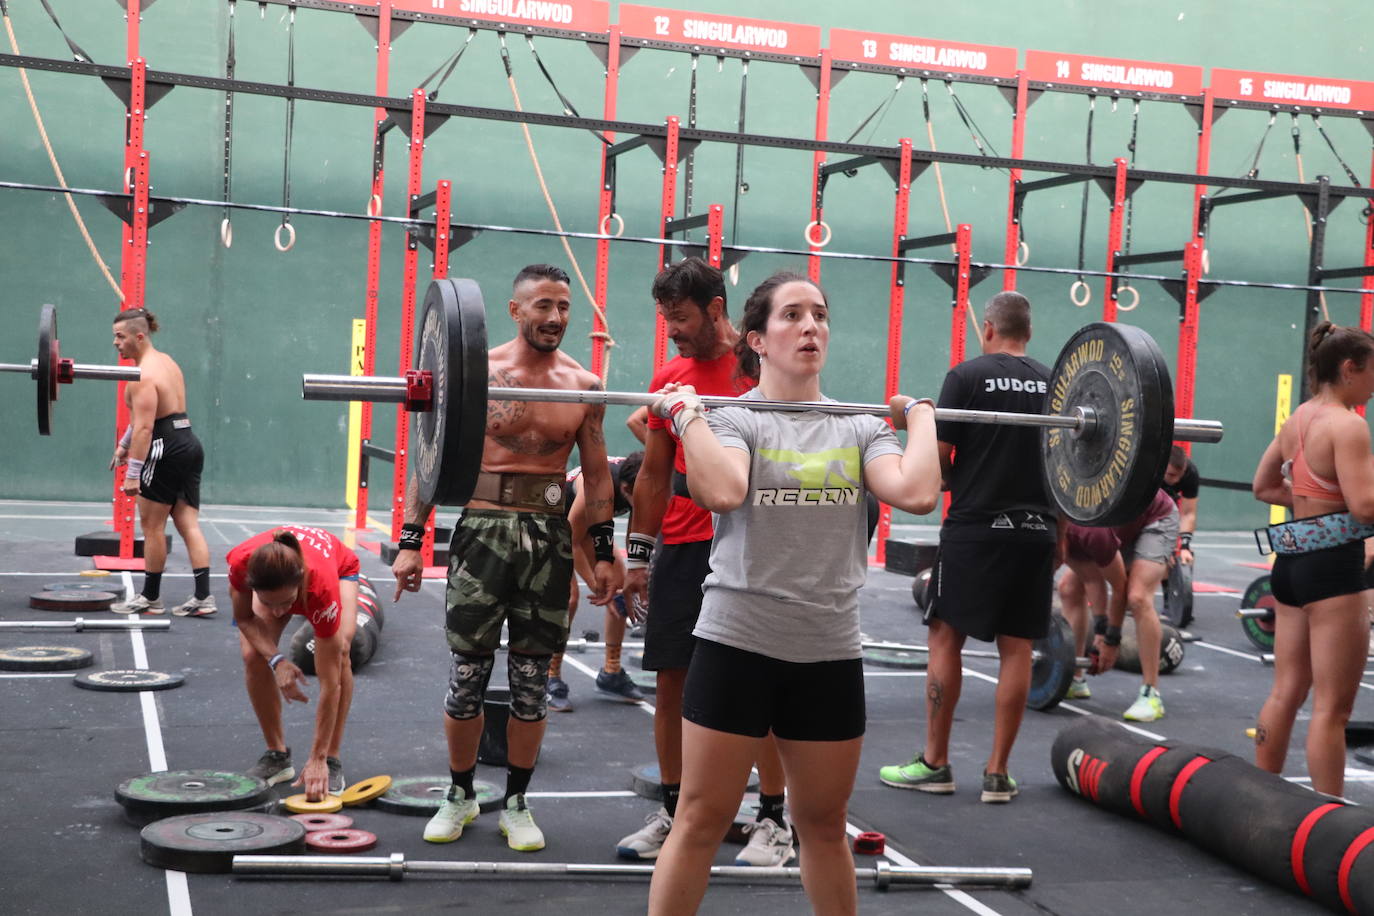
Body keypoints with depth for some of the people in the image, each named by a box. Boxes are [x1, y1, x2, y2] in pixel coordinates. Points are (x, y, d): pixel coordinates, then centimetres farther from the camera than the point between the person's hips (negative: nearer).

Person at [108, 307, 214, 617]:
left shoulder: (143, 376, -14)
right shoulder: (166, 362, 17)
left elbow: (144, 427, -21)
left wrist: (133, 474, -22)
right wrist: (124, 445, 33)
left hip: (166, 451, -9)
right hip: (190, 445, 9)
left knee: (152, 525, 3)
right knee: (189, 524, 5)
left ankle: (150, 598, 12)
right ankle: (203, 597, -1)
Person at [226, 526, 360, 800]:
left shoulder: (322, 586, -46)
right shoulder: (240, 562, -42)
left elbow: (330, 684, -40)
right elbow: (244, 617, -16)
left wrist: (317, 760, -38)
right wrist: (276, 660, -34)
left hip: (340, 568, -2)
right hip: (274, 574, 2)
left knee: (339, 652, -27)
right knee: (253, 655, -19)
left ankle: (332, 761, -13)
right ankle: (277, 755, -1)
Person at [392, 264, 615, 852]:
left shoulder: (584, 386, 4)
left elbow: (596, 475, 10)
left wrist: (605, 553, 4)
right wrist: (410, 541, -7)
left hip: (549, 538, 2)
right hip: (483, 531, -2)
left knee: (532, 682, 8)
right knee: (467, 676, 4)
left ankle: (516, 804, 21)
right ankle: (460, 796, 22)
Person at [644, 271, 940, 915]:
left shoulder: (859, 428, 8)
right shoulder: (734, 419, -2)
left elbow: (917, 494, -11)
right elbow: (722, 492, -25)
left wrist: (921, 417, 1)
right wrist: (686, 412, -14)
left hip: (830, 655, 4)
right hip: (738, 645, -3)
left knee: (824, 824, 17)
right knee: (701, 822, 4)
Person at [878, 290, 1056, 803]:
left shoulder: (967, 376, -5)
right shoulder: (1054, 384, 8)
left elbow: (939, 458, -9)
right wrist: (1060, 529, 16)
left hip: (975, 528, -4)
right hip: (1035, 530, 4)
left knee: (946, 637, 5)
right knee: (1016, 646, 6)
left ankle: (934, 764, 9)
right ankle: (997, 773, 9)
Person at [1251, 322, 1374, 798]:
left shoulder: (1297, 419, 11)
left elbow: (1263, 487, 21)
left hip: (1291, 559, 9)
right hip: (1333, 565, -9)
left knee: (1286, 693, 17)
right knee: (1331, 706, -4)